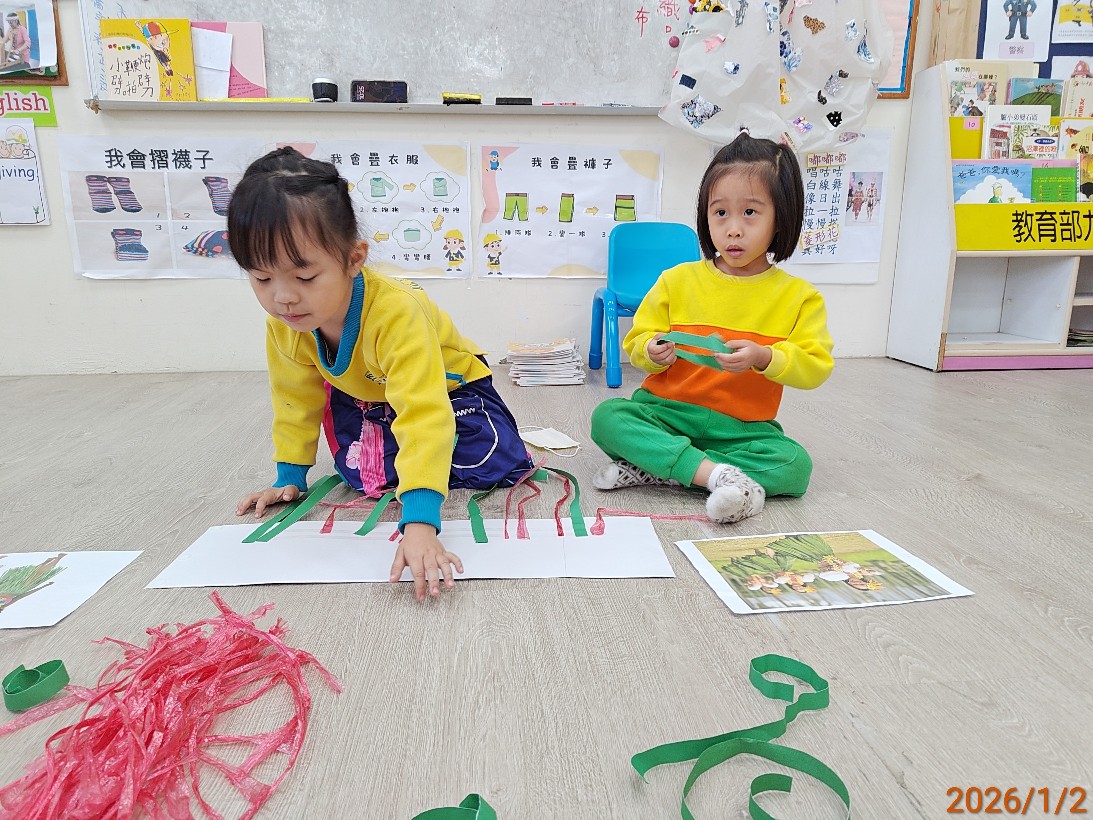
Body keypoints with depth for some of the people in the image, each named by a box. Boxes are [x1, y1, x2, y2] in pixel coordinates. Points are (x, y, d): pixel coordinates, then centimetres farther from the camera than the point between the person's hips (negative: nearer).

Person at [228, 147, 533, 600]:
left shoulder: (396, 312, -45)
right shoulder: (283, 324, -23)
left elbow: (424, 412, -52)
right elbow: (295, 399, -4)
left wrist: (419, 523, -60)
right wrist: (289, 477, -2)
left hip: (447, 384, -5)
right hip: (365, 396, 5)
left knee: (493, 467, -19)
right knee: (365, 475, -13)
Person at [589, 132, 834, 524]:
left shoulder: (798, 295, 1)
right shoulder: (678, 279, 4)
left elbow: (815, 367, -6)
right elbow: (637, 341, 5)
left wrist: (763, 358, -25)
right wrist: (653, 352, -20)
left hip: (742, 428, 0)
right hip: (666, 412, 1)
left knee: (795, 465, -27)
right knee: (607, 416, -26)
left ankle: (657, 468, -25)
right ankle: (714, 472, -35)